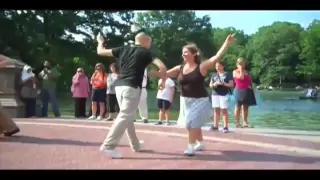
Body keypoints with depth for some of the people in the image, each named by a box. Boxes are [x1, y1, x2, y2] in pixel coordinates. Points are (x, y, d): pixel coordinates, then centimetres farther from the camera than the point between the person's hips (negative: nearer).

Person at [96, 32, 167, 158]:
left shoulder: (123, 49, 15)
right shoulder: (145, 53, 4)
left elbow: (100, 52, 20)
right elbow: (162, 67, -8)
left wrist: (100, 41, 40)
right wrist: (159, 74, 14)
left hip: (119, 86, 7)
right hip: (132, 88, -7)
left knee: (129, 117, 18)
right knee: (124, 117, -8)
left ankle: (135, 145, 29)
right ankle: (108, 146, -16)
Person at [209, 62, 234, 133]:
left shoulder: (228, 74, 1)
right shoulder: (214, 75, 14)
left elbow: (231, 84, -3)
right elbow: (210, 85, 15)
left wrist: (223, 83, -14)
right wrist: (214, 84, -7)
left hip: (224, 94, -4)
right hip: (215, 94, 5)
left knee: (224, 110, -5)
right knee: (216, 110, 8)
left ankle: (225, 127, -2)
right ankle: (215, 126, 14)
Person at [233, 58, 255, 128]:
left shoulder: (246, 71, 17)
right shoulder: (235, 72, -3)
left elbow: (250, 80, 22)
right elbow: (241, 77, -21)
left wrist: (250, 85, 3)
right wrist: (241, 69, -10)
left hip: (247, 91, 7)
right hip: (239, 90, -7)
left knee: (245, 107, 7)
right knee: (238, 107, -2)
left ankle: (245, 122, 12)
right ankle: (237, 123, 1)